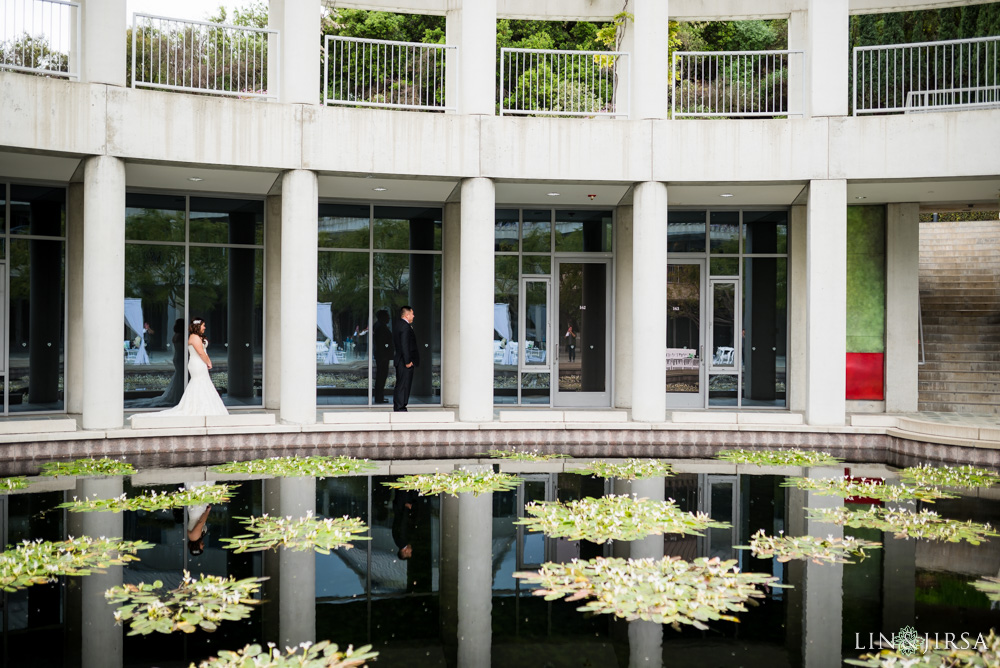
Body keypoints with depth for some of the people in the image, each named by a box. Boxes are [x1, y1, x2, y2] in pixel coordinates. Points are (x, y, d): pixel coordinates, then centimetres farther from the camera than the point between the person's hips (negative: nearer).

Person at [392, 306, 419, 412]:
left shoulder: (398, 324, 15)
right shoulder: (405, 326, -16)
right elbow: (405, 345, -21)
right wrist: (408, 361, -20)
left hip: (399, 360, 10)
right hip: (405, 361, -10)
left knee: (400, 384, 14)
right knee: (404, 384, -7)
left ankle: (398, 407, 18)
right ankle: (400, 407, -5)